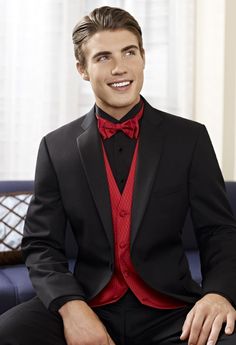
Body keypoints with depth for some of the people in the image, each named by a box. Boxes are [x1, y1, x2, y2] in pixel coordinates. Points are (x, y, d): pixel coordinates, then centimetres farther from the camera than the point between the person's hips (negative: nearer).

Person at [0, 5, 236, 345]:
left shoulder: (190, 138, 2)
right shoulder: (56, 147, 4)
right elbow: (41, 245, 3)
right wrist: (70, 305, -17)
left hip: (170, 308, 0)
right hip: (90, 304, 1)